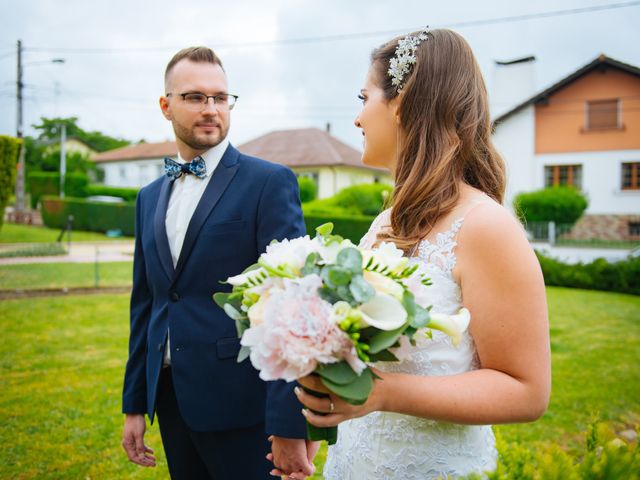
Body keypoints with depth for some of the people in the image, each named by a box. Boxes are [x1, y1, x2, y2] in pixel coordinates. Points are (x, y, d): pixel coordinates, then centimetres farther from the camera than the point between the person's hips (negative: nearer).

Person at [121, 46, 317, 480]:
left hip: (241, 401, -5)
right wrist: (135, 403, 13)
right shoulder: (150, 197, 10)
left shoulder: (270, 183, -9)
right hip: (170, 398, 6)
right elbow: (145, 303, 14)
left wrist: (289, 425, -19)